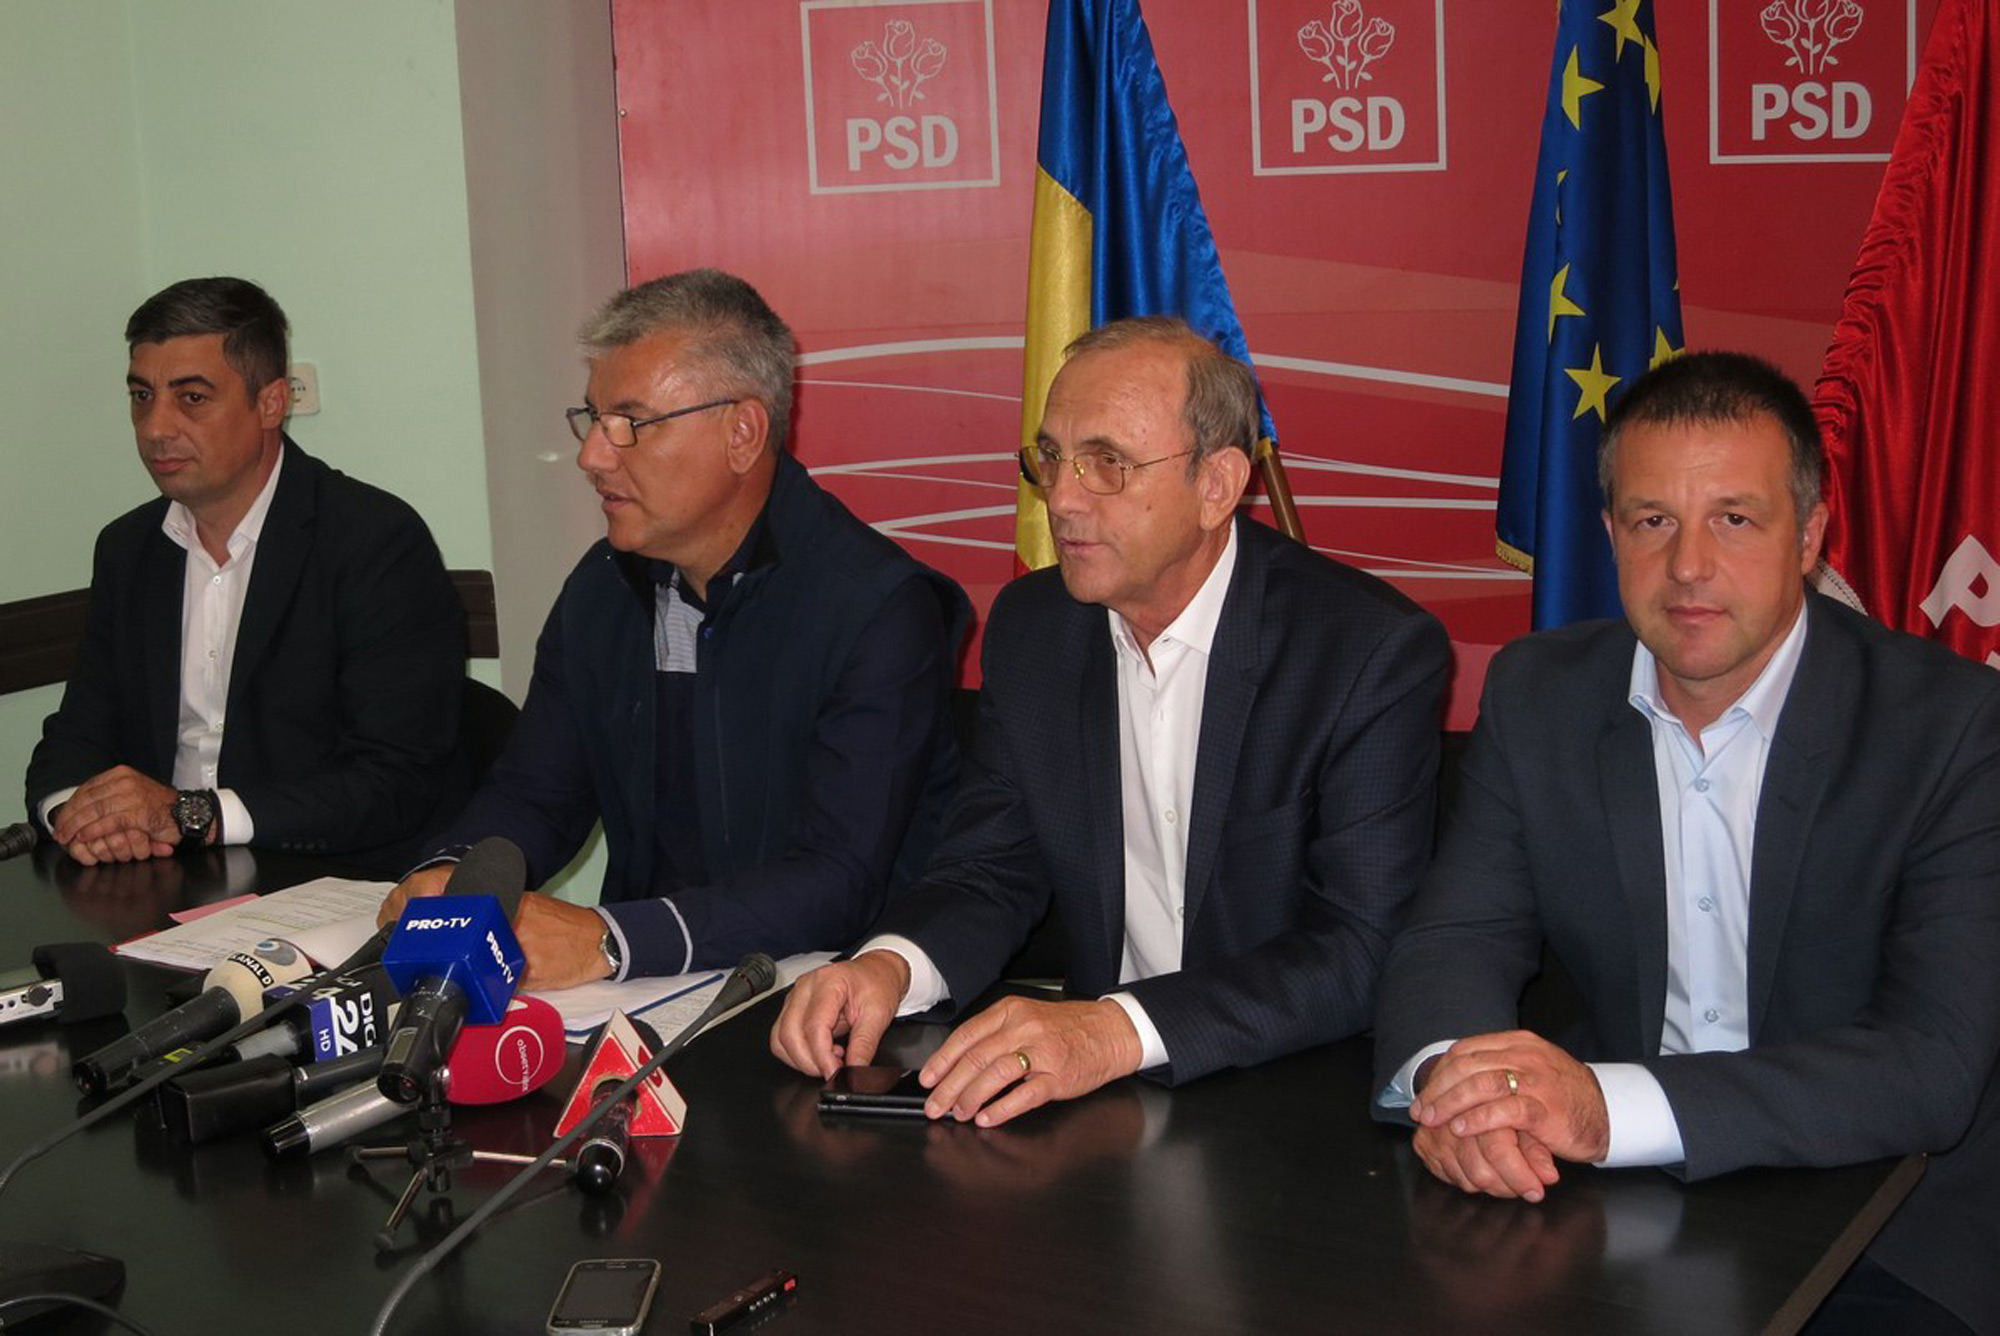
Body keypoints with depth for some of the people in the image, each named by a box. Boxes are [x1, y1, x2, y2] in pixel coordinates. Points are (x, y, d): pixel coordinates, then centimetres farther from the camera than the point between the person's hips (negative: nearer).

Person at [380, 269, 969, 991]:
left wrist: (609, 940, -34)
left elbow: (838, 881, -24)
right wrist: (449, 878, -9)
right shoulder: (603, 587, 8)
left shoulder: (876, 606, -16)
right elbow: (535, 793, 14)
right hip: (640, 989, 6)